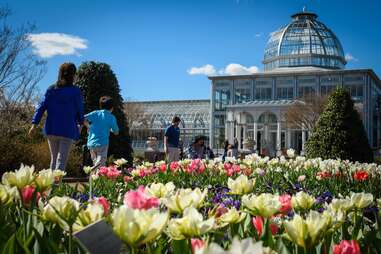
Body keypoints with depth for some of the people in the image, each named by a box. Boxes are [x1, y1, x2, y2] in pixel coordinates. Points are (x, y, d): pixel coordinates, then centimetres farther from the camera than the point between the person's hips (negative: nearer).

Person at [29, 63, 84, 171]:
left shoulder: (51, 89, 4)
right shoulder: (75, 91, -5)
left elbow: (41, 106, -1)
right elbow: (80, 110, 2)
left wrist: (34, 124, -2)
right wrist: (80, 124, 20)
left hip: (51, 129, 4)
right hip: (67, 130, -4)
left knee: (54, 158, 17)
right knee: (61, 160, -3)